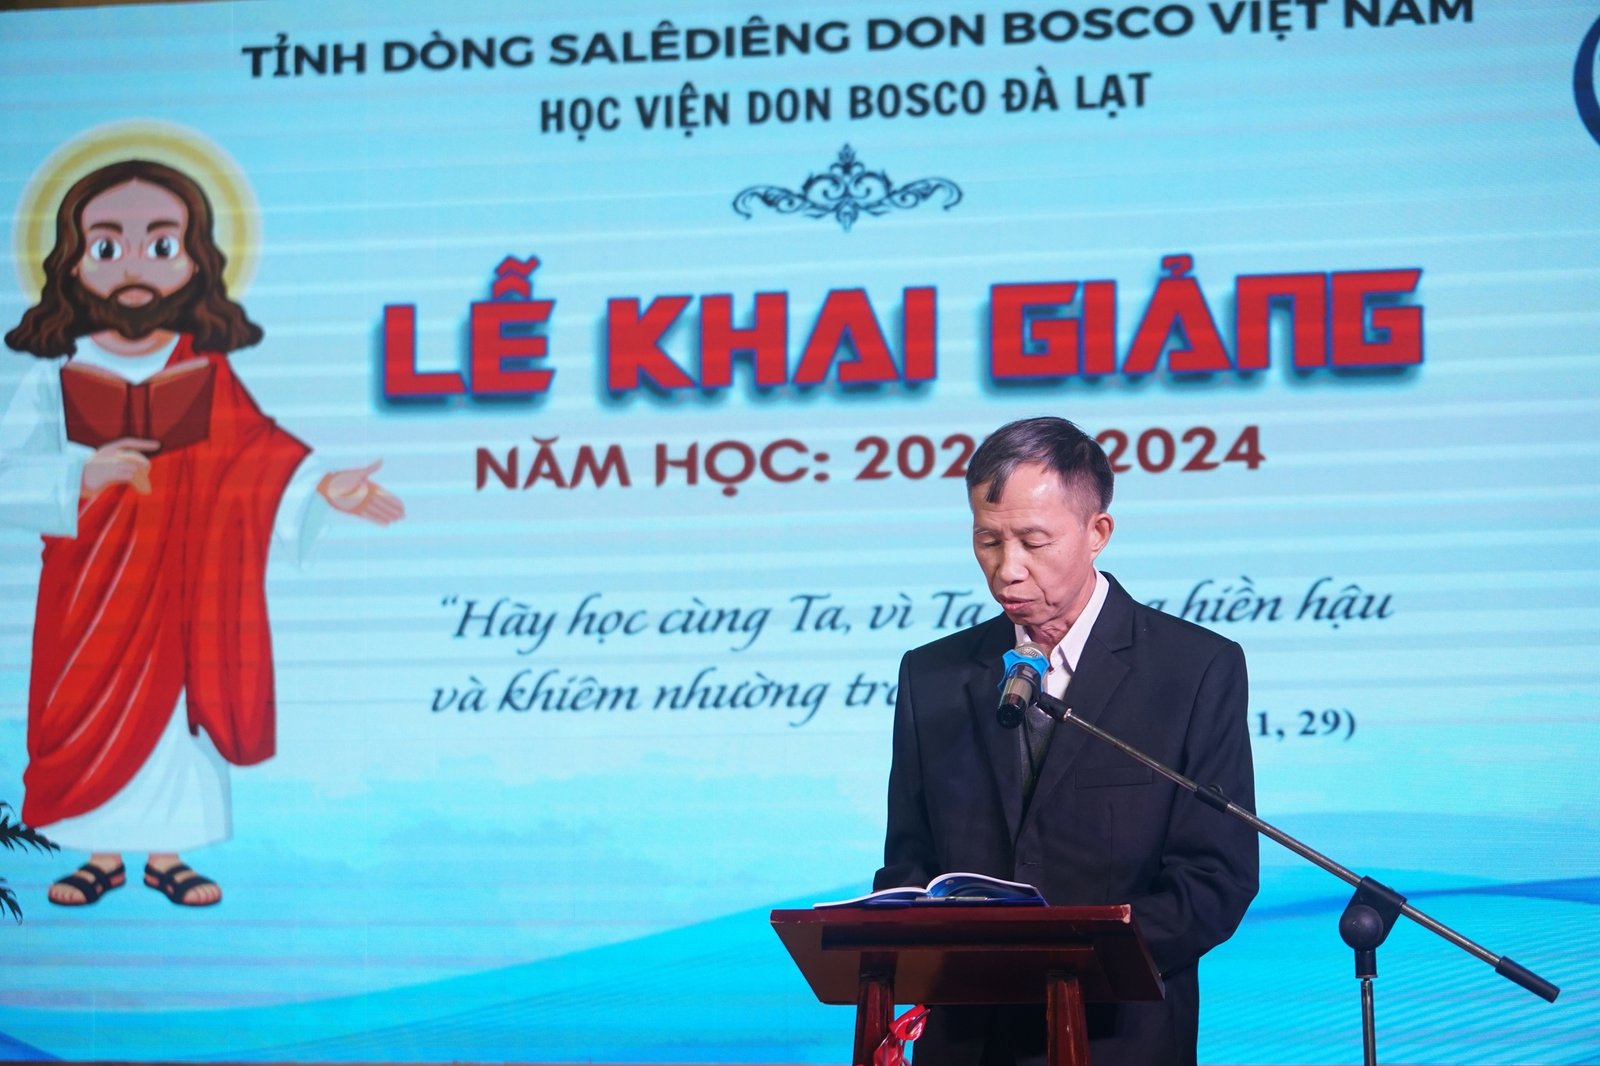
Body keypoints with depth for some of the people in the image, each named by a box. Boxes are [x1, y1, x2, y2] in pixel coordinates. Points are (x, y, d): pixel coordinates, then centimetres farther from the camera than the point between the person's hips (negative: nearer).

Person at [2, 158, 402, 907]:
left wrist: (323, 491, -14)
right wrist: (83, 476, -28)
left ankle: (167, 853, 14)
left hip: (179, 585, 1)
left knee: (177, 709, 4)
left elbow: (258, 462, 0)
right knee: (93, 712, 4)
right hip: (91, 588, -1)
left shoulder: (205, 374, -1)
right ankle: (101, 854, 15)